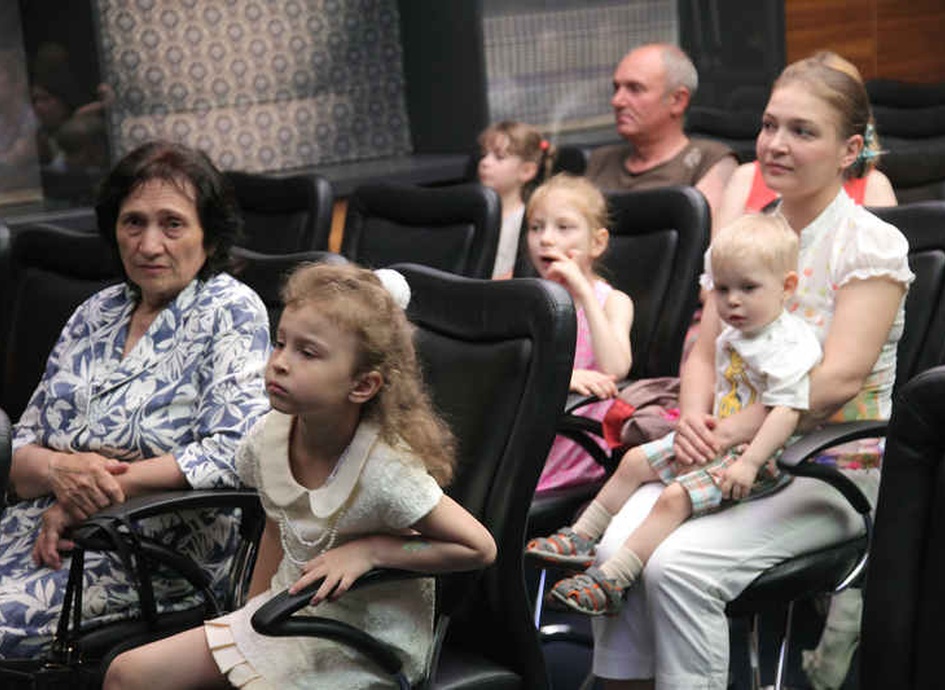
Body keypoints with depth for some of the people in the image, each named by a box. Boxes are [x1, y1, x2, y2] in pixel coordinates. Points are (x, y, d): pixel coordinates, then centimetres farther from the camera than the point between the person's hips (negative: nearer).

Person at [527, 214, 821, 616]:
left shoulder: (791, 345, -19)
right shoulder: (730, 339, 10)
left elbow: (788, 411, -26)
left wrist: (749, 463, -31)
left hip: (761, 458, -10)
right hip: (718, 444, 10)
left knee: (676, 496, -24)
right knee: (636, 461, 8)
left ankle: (609, 582, -27)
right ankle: (579, 539, 15)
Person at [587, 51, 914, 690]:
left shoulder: (872, 245, -6)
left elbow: (841, 376, -18)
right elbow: (703, 355, 11)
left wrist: (733, 430, -23)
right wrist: (694, 422, -11)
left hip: (831, 474, -5)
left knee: (677, 564, -29)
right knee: (616, 546, -23)